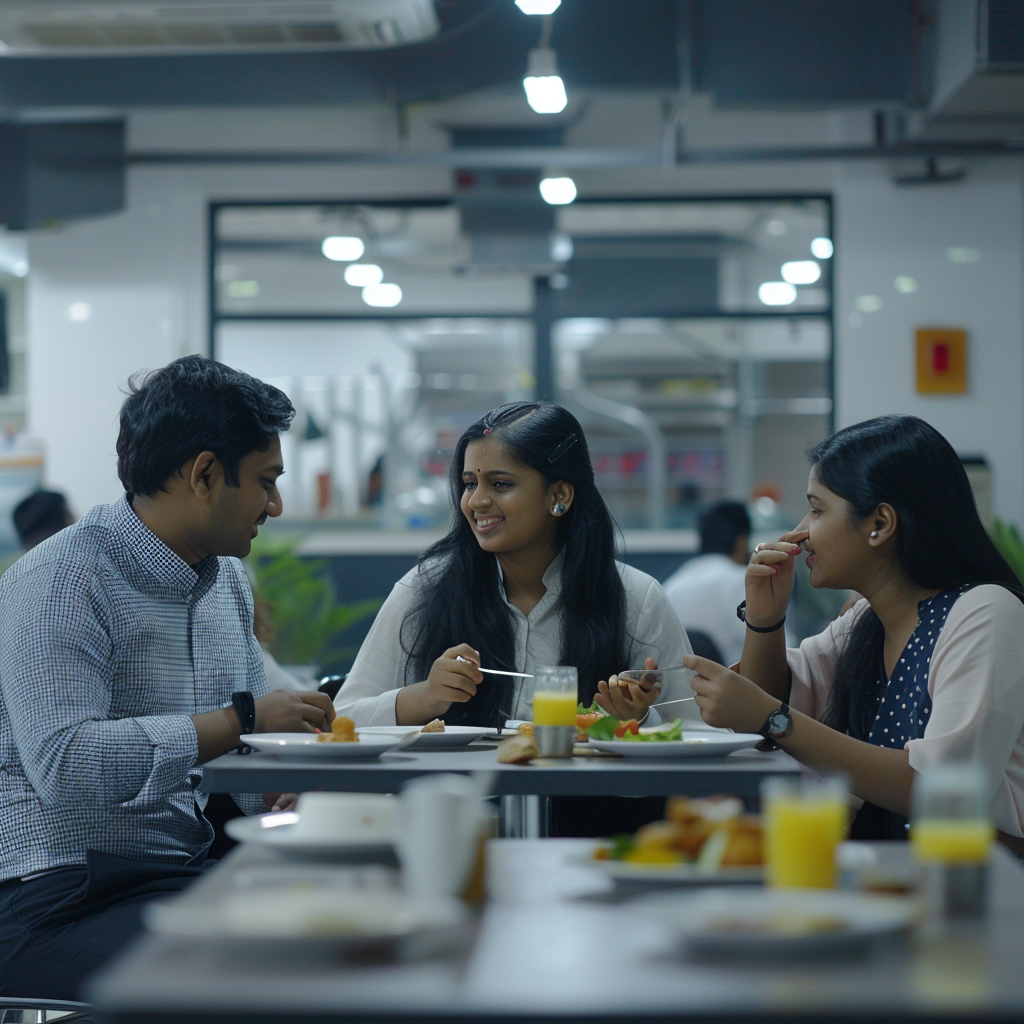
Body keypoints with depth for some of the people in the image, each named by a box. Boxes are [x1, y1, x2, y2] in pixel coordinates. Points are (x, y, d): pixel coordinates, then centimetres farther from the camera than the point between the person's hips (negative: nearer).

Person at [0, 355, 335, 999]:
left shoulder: (226, 580, 15)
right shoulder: (58, 583, -13)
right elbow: (63, 764, -26)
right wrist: (240, 720, -23)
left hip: (191, 873, 8)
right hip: (57, 904, -8)